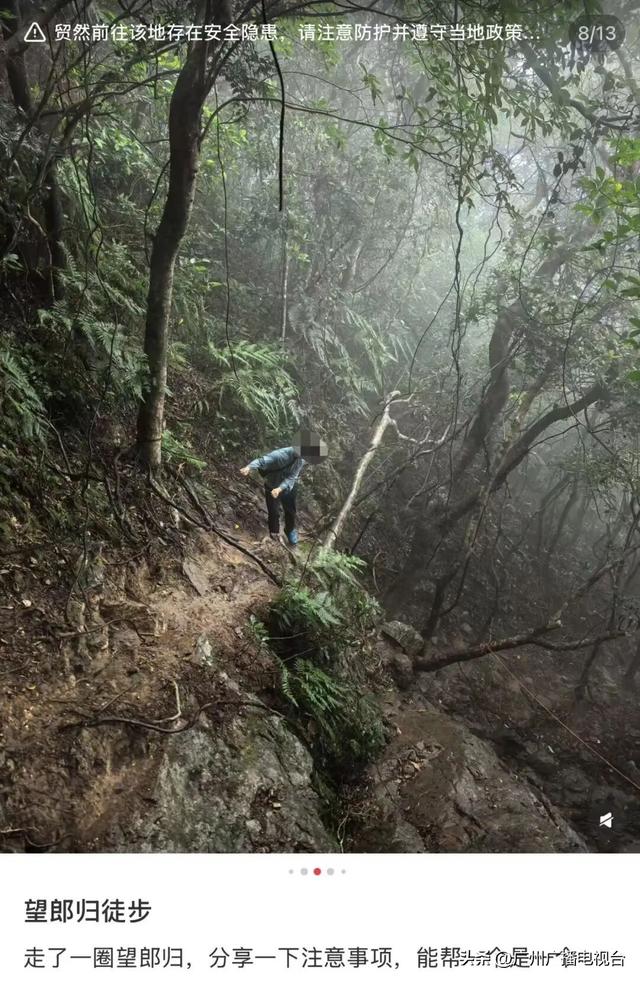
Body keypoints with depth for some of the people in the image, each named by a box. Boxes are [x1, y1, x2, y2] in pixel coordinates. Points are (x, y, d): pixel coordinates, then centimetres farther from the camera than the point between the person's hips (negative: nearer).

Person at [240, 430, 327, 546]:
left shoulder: (302, 459, -21)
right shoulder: (285, 454, -39)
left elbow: (291, 478, -24)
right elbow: (264, 460, -43)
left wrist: (280, 489, -41)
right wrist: (249, 467, -62)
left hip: (288, 487, 5)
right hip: (272, 487, -5)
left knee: (291, 511, 22)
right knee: (274, 512, 12)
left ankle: (290, 530, 50)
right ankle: (274, 532, 42)